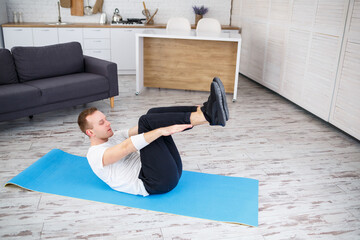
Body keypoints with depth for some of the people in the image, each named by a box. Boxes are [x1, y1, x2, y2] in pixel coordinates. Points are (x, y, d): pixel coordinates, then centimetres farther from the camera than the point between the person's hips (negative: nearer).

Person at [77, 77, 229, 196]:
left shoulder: (114, 138, 28)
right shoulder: (95, 155, -1)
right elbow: (126, 148, -20)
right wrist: (162, 130, -33)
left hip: (170, 171, 8)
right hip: (157, 182, -8)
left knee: (153, 114, -1)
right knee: (147, 121, -21)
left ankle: (207, 111, -22)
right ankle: (208, 116, -33)